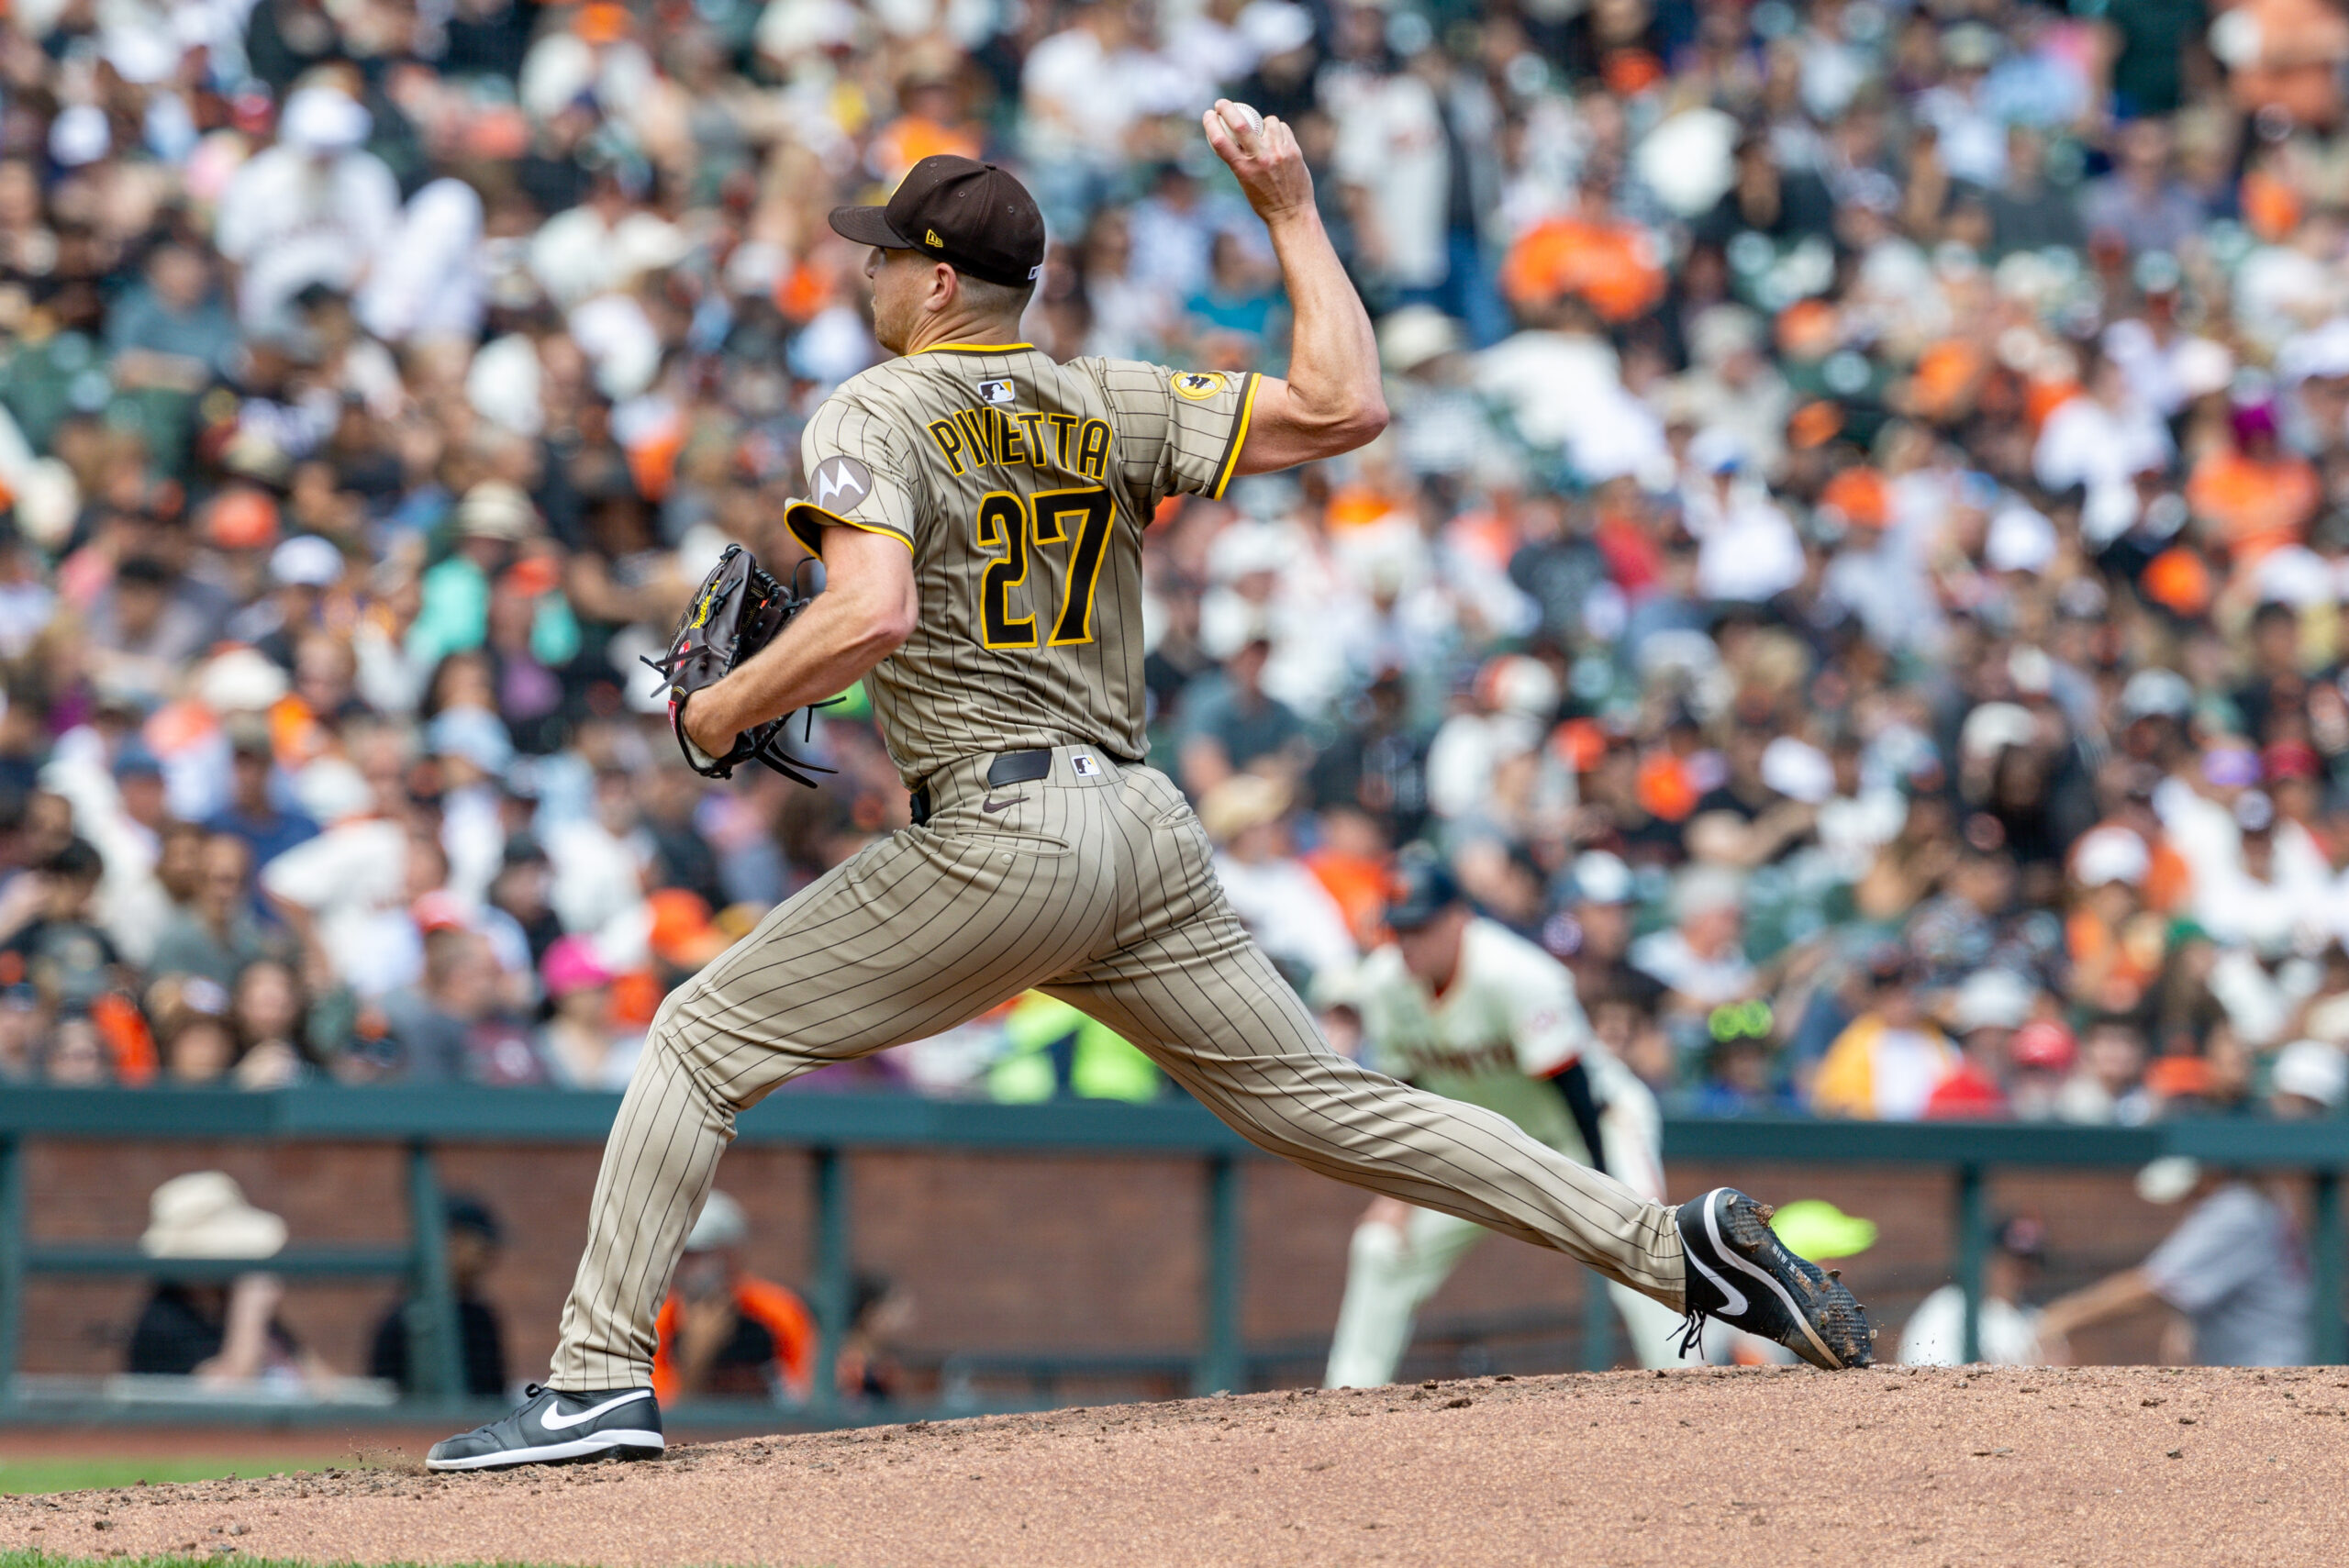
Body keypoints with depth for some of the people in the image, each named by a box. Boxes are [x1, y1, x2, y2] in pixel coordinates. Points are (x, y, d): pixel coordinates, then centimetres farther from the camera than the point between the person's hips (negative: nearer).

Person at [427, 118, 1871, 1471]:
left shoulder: (874, 417, -3)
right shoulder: (1115, 408, 12)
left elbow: (873, 614, -19)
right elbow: (1344, 406, 6)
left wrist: (721, 710, -5)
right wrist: (1291, 209, 15)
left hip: (997, 835, -6)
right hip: (1145, 828, 6)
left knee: (702, 1043, 4)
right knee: (1323, 1099, 10)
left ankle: (603, 1382, -4)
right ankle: (1670, 1242, 1)